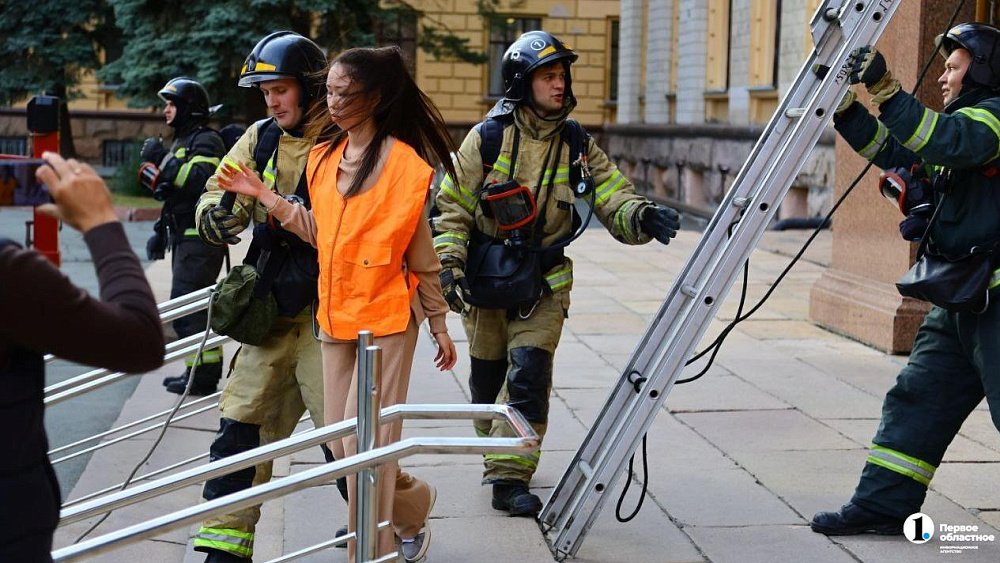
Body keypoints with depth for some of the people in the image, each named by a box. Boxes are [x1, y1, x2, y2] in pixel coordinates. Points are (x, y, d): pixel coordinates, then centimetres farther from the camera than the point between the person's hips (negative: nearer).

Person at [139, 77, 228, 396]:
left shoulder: (206, 141, -10)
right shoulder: (182, 141, 22)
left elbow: (198, 181, -28)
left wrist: (162, 161, -23)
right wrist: (161, 232, 27)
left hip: (200, 239, -11)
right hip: (185, 238, 11)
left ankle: (203, 375, -7)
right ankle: (200, 370, 22)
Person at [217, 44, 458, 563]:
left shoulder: (403, 162, -10)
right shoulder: (322, 157, 8)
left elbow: (420, 253, -6)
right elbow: (320, 232, 8)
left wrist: (440, 325, -1)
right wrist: (264, 196, 2)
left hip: (387, 315, -6)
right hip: (335, 314, 7)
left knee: (365, 440, -6)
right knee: (340, 440, 11)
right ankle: (411, 503, 36)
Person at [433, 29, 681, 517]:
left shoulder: (577, 146, -1)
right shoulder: (487, 138, -7)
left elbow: (613, 199, -6)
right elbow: (452, 207, -4)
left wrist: (641, 218, -28)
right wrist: (448, 264, -15)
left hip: (544, 282, 1)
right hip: (485, 279, -1)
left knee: (529, 372, -13)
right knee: (488, 378, 11)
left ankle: (510, 476, -6)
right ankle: (495, 454, 37)